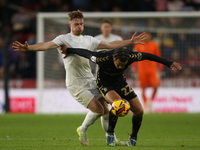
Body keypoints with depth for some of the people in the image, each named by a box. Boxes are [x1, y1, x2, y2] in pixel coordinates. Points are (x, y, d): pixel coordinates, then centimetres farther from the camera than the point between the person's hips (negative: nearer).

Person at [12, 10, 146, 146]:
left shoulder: (89, 40, 12)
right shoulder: (64, 39, -6)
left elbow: (110, 45, 16)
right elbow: (47, 45, -21)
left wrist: (131, 42, 12)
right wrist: (28, 48, -38)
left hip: (91, 81, 6)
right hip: (76, 84, -6)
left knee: (106, 110, 3)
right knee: (98, 109, -15)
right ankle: (82, 130, 11)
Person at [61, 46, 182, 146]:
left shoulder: (130, 57, -27)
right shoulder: (103, 59, -36)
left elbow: (147, 56, -11)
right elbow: (86, 53, -20)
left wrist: (168, 63, -6)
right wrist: (68, 51, -5)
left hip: (120, 83, 4)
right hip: (104, 84, -4)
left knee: (139, 111, -5)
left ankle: (134, 138, 21)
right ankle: (110, 133, -12)